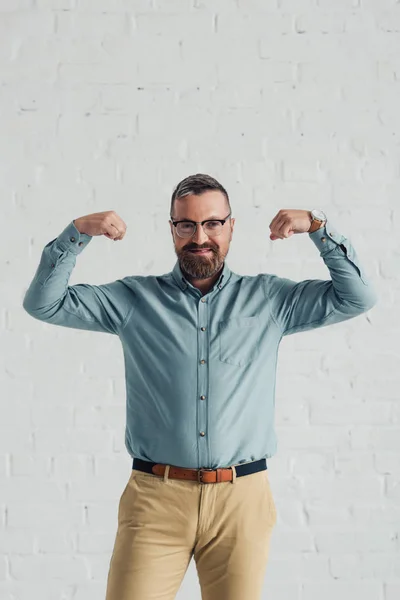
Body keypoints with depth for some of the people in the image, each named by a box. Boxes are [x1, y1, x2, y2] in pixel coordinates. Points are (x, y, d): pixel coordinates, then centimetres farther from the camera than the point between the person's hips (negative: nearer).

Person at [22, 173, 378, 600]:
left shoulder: (269, 299, 10)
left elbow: (357, 297, 5)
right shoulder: (134, 299, 8)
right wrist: (78, 233, -7)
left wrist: (318, 227, -4)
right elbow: (43, 303, 5)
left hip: (242, 500, 1)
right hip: (156, 498, -1)